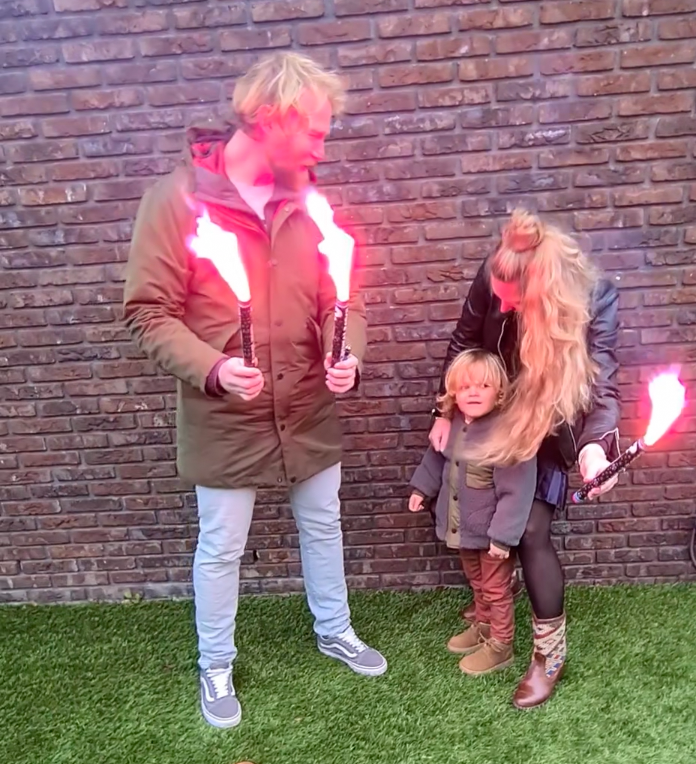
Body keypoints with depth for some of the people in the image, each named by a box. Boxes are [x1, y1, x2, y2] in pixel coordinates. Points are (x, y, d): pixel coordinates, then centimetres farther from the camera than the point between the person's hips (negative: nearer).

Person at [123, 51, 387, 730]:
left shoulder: (308, 198, -1)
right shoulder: (176, 198, -13)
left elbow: (340, 299, 3)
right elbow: (149, 312, -12)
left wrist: (349, 355, -16)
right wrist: (209, 368, -26)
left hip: (310, 412, 4)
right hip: (224, 417, -4)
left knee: (322, 526, 21)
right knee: (220, 549, 13)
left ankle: (334, 632, 47)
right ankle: (215, 668, 39)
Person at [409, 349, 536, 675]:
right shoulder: (453, 423, -5)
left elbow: (516, 489, -29)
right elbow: (437, 455, 16)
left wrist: (503, 535, -27)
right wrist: (422, 487, 19)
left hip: (492, 528, -7)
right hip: (463, 525, 8)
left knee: (496, 588, 13)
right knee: (476, 581, 27)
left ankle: (500, 645, 32)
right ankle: (483, 626, 49)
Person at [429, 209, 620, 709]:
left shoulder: (597, 297, -28)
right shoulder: (493, 279, -22)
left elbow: (601, 382, -30)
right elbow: (464, 342, -6)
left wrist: (596, 445, -50)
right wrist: (447, 412, -4)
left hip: (548, 427, -3)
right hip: (492, 418, 4)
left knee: (531, 531, -7)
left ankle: (551, 652, 13)